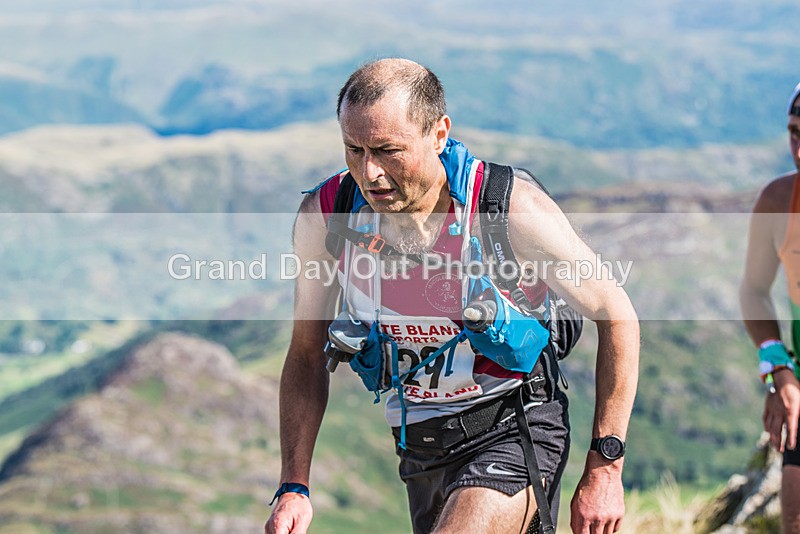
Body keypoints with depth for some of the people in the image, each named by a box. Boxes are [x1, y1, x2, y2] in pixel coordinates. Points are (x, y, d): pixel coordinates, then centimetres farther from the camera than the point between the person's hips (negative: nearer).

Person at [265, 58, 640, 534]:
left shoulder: (512, 209, -21)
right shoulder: (323, 217, -11)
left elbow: (617, 316, -10)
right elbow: (307, 353, 3)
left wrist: (604, 470, -11)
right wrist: (294, 487, -4)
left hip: (515, 428, -5)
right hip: (421, 447, 5)